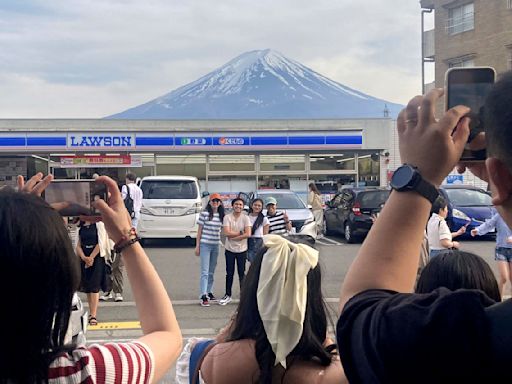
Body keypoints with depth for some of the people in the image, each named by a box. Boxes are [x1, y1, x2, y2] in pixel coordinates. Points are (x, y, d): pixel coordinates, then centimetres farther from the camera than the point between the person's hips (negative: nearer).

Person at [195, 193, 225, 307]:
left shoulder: (221, 216, 7)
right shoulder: (204, 214, -5)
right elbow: (200, 230, -2)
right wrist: (197, 245, -4)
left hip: (215, 246, 5)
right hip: (205, 245, -5)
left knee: (211, 272, 14)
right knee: (205, 271, -8)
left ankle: (209, 292, 25)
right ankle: (203, 296, -10)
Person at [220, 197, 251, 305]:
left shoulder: (245, 218, -4)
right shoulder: (227, 217, -4)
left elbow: (248, 234, -15)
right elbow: (226, 233, -15)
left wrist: (233, 236, -15)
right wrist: (240, 233, -13)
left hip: (242, 250, 0)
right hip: (229, 249, 1)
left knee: (241, 273, 6)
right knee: (229, 273, 8)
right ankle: (227, 295, 19)